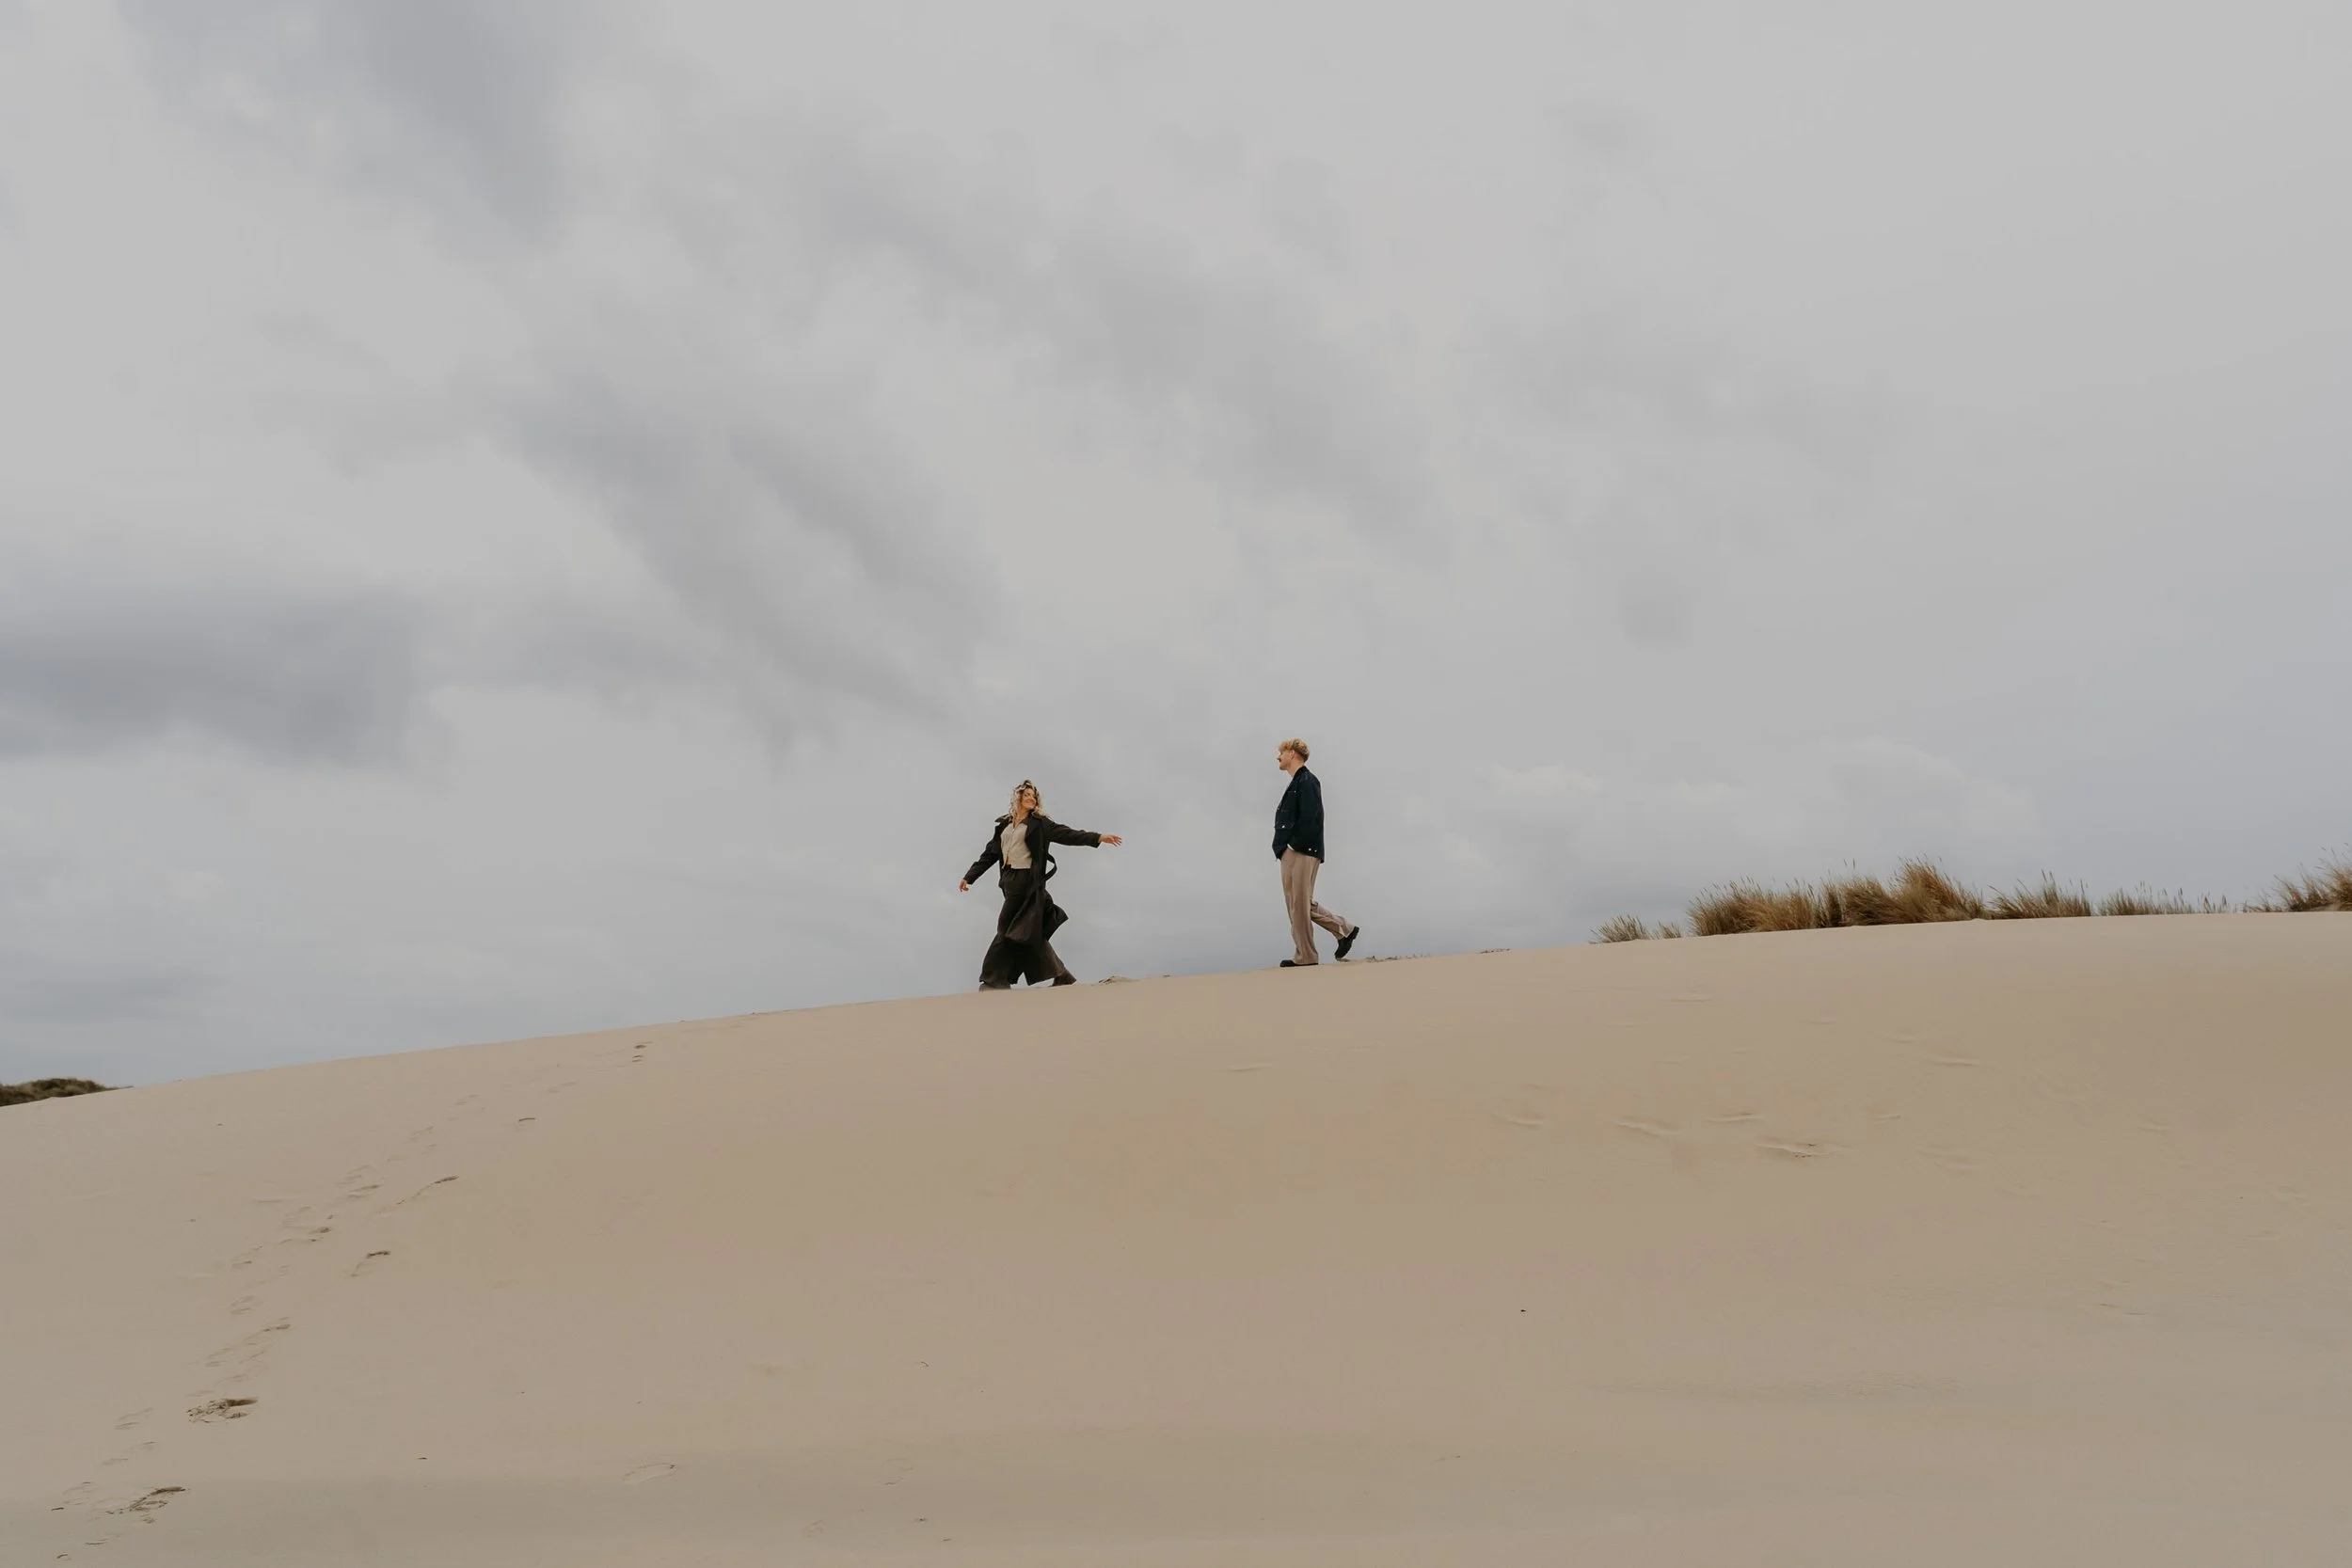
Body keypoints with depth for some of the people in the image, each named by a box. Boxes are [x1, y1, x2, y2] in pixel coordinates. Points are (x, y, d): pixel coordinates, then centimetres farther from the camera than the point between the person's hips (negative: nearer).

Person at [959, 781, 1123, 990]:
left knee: (1008, 929, -8)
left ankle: (994, 980, -5)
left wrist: (1098, 837, -15)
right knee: (1030, 933, 5)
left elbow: (1065, 834, -5)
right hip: (1009, 880, 5)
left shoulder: (1040, 823, 4)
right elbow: (990, 854, 19)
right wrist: (969, 876, 16)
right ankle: (1062, 977, 10)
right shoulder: (1003, 825, 17)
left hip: (1027, 881, -5)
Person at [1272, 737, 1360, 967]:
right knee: (1301, 904, 12)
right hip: (1291, 854, 10)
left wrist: (1293, 845, -18)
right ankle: (1345, 929, 18)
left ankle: (1305, 957, -1)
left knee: (1300, 905, -6)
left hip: (1302, 853, -10)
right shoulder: (1297, 783, 21)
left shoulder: (1307, 782, -9)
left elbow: (1310, 819, -19)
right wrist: (1283, 848, 10)